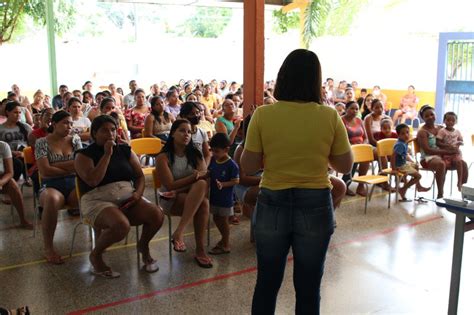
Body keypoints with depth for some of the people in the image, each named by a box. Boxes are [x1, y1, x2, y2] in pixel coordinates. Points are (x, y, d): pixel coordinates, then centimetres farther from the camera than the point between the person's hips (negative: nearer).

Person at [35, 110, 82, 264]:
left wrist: (54, 165, -8)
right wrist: (70, 168, -3)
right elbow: (45, 171, -7)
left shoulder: (75, 140, 12)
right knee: (52, 199, -40)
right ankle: (48, 248, -26)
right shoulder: (42, 142, 3)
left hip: (74, 184, 3)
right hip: (51, 186, -2)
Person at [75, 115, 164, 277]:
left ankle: (143, 246, 10)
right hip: (98, 202, -4)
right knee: (121, 225, -35)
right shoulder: (84, 155, 1)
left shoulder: (125, 150, 14)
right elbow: (92, 180, -16)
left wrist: (138, 193, -6)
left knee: (157, 214, -22)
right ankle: (95, 255, -4)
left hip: (128, 198, 5)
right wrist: (107, 155, -12)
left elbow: (140, 175, 14)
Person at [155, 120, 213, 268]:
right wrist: (194, 176, -16)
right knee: (203, 203, -33)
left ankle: (179, 232, -34)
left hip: (191, 195, 4)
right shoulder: (163, 157, -4)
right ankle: (200, 250, -32)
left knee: (202, 184, -34)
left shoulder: (195, 154, 10)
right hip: (171, 200, -4)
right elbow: (171, 185, -12)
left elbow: (205, 175, -4)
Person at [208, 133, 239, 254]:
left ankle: (225, 245, 25)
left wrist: (222, 184, -29)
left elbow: (235, 181, -17)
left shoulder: (232, 165, -20)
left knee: (223, 221, 8)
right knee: (216, 219, 19)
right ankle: (224, 239, 41)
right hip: (214, 196, 6)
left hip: (225, 198, -6)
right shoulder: (213, 160, -2)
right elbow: (209, 173, 11)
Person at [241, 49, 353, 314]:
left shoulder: (263, 115, -9)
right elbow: (345, 166, 1)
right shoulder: (330, 116, -8)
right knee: (309, 287, 14)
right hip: (316, 206, 0)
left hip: (272, 204, 0)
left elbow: (248, 167, -5)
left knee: (267, 283, 17)